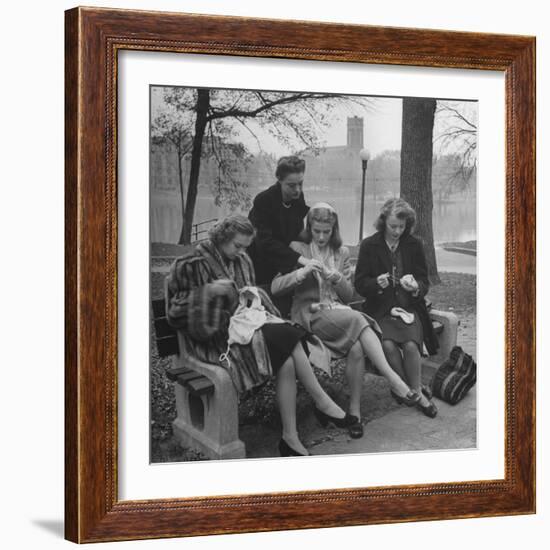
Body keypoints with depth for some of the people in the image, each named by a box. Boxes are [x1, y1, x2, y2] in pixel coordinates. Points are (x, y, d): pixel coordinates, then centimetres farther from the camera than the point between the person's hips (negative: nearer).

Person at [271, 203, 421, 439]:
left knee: (356, 347, -31)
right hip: (309, 314, -4)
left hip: (339, 312, 4)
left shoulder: (341, 253, 16)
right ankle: (393, 380, -36)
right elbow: (275, 287, -5)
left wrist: (337, 278, -5)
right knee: (356, 319, -34)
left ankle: (355, 411, -25)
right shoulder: (297, 249, 4)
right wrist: (303, 271, -18)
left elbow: (348, 296, 16)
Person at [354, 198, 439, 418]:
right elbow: (360, 284, 3)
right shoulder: (369, 246, 3)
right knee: (388, 345, -30)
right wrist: (377, 283, -19)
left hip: (409, 307, 1)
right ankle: (416, 392, -12)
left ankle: (415, 391, -8)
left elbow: (425, 283, 10)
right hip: (381, 311, -1)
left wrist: (416, 287, -14)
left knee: (410, 345, -29)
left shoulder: (414, 245, 8)